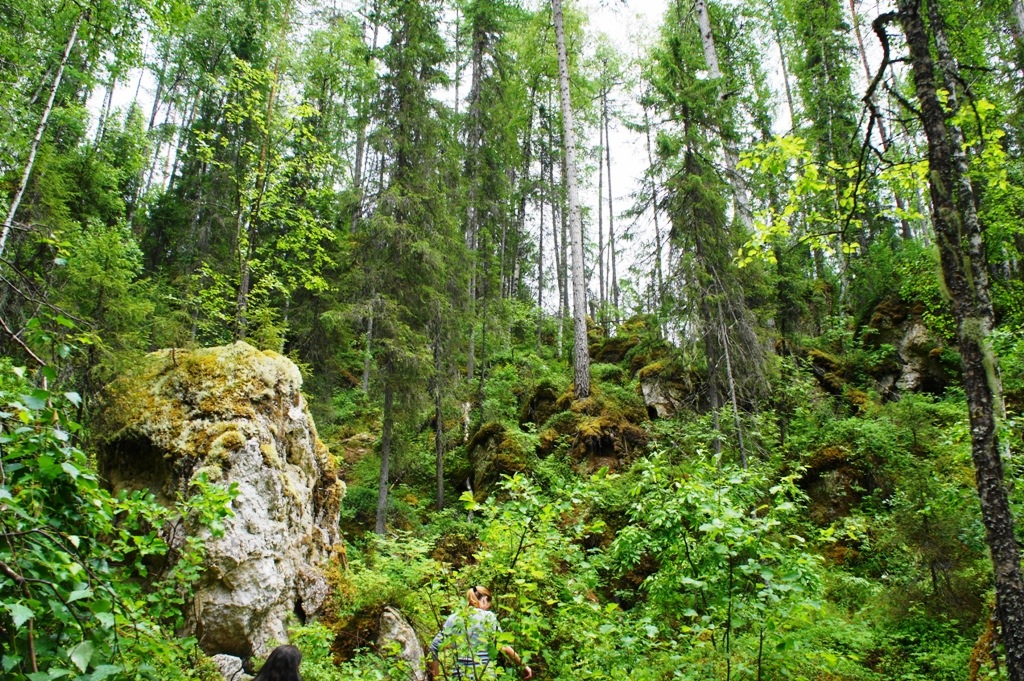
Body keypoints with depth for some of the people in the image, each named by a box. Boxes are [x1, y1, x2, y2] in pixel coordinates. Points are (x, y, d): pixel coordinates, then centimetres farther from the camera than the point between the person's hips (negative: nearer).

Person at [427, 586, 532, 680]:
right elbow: (504, 647, -9)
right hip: (484, 675, -4)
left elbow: (434, 647, 5)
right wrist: (523, 665, -1)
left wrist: (434, 673, 14)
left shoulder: (453, 618, 9)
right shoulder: (488, 617, -2)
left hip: (459, 675, 4)